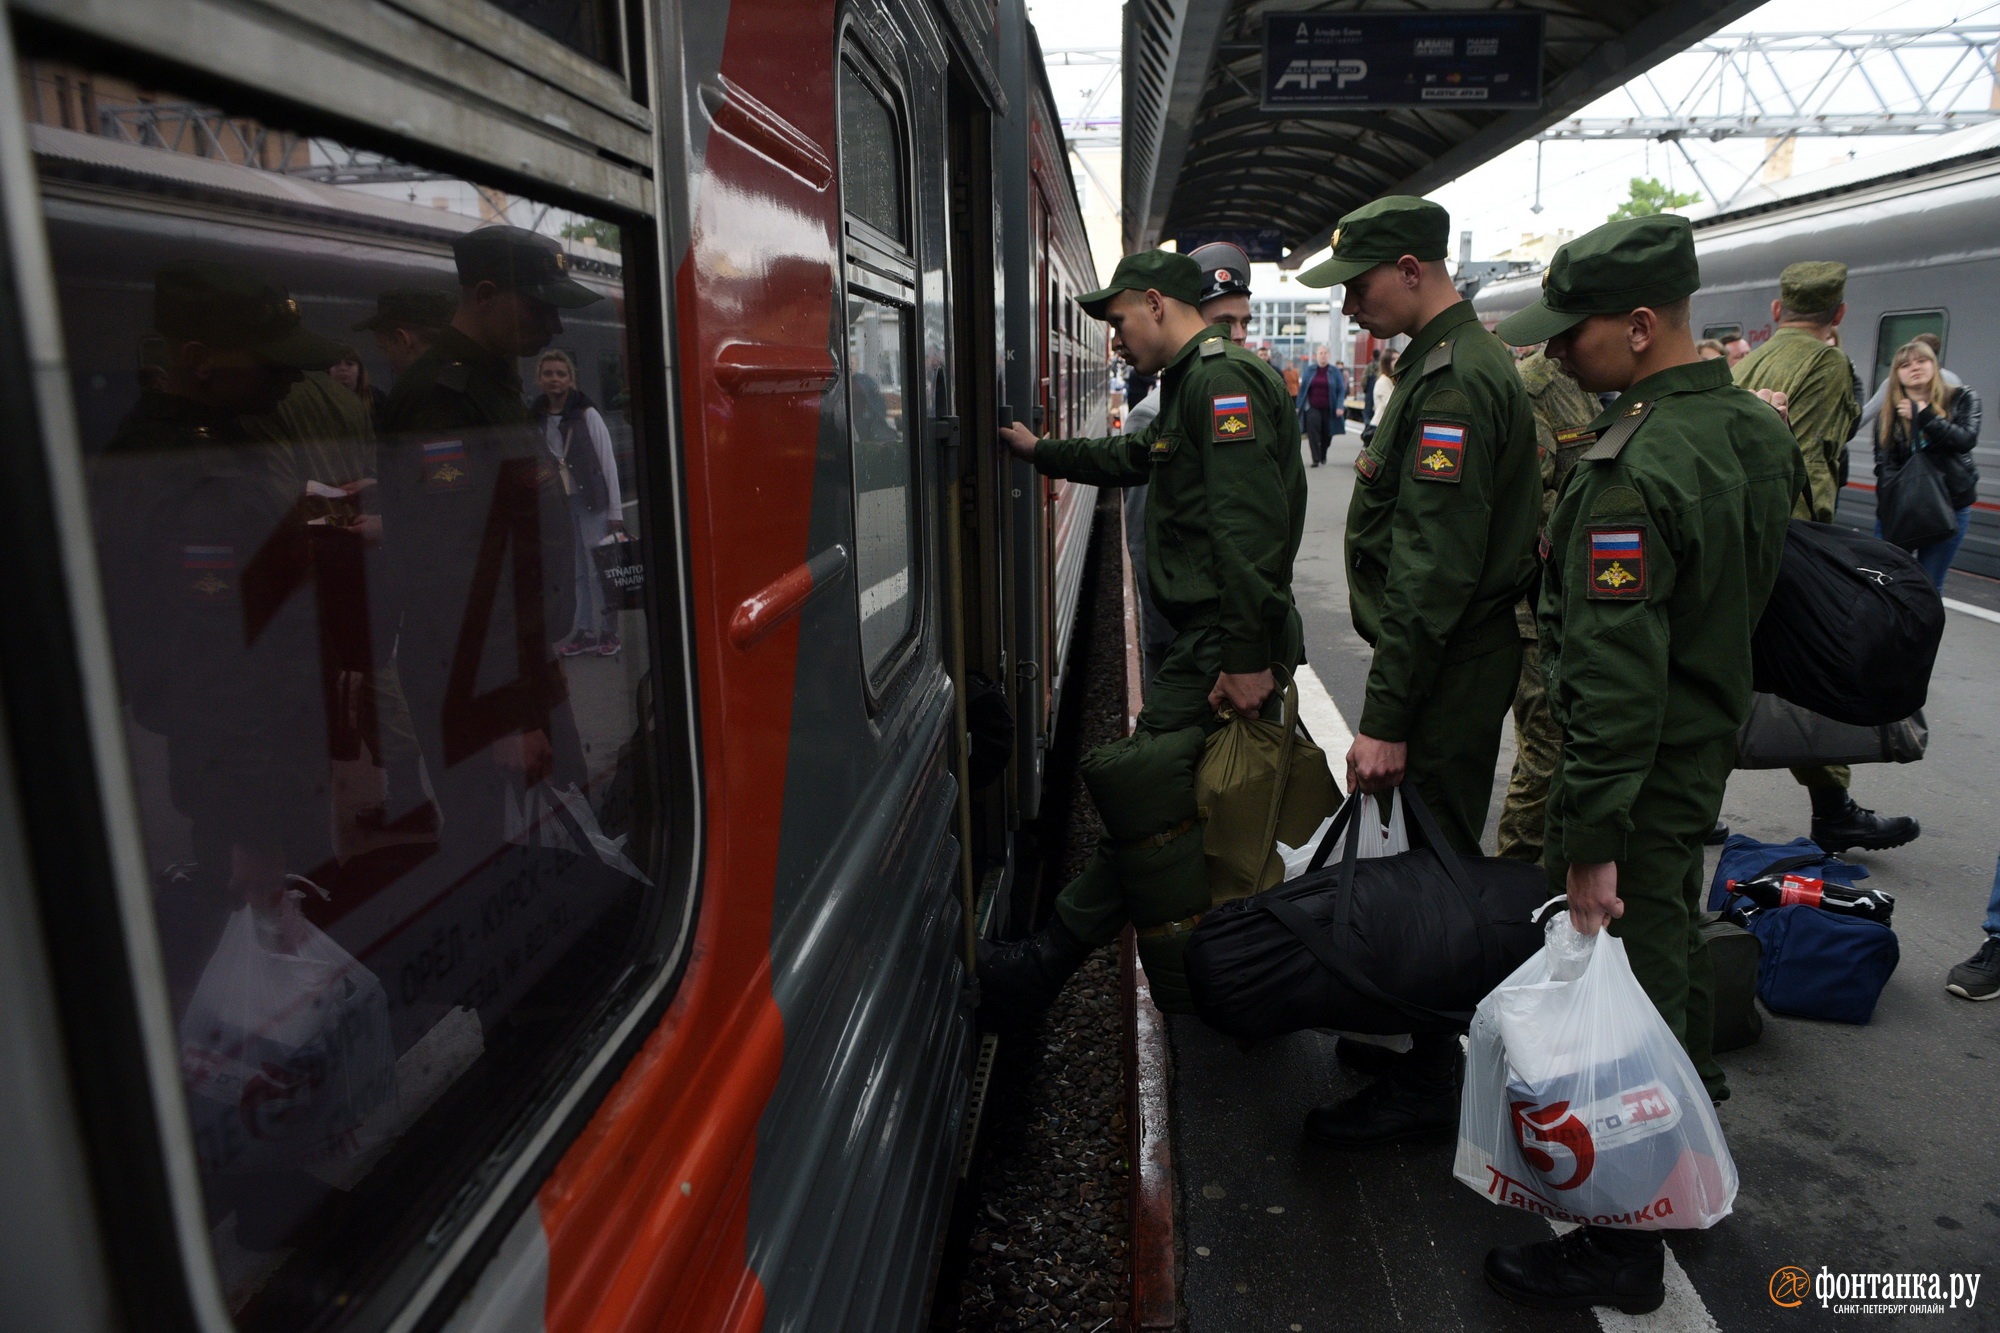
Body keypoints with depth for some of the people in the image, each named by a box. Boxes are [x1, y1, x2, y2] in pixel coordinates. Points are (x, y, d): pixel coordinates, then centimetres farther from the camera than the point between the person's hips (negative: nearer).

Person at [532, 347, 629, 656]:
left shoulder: (587, 415, -5)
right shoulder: (537, 418, 7)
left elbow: (608, 463, -5)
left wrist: (615, 512, -7)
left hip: (591, 502, -4)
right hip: (558, 504, 4)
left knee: (600, 570, -1)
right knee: (577, 572, 8)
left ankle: (608, 633, 10)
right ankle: (584, 632, 17)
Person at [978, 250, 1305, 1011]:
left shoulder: (1223, 379, -13)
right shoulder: (1195, 384, 22)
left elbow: (1248, 529, -23)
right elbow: (1130, 459, 40)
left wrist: (1247, 656, -27)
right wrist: (1039, 452, 42)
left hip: (1222, 649, -11)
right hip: (1206, 639, 11)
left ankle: (1049, 961, 3)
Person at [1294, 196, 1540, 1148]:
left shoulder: (1454, 381, -19)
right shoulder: (1454, 361, 16)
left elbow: (1432, 568, -25)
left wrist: (1388, 716, -25)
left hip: (1449, 672, -10)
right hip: (1455, 663, 10)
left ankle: (1425, 1086, 11)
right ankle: (1414, 1029, 34)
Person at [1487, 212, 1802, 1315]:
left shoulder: (1632, 472, -27)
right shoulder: (1754, 427, 4)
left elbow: (1617, 676, -29)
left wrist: (1593, 837, -26)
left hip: (1641, 767, -10)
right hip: (1712, 741, 10)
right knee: (1672, 946, 27)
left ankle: (1622, 1247, 15)